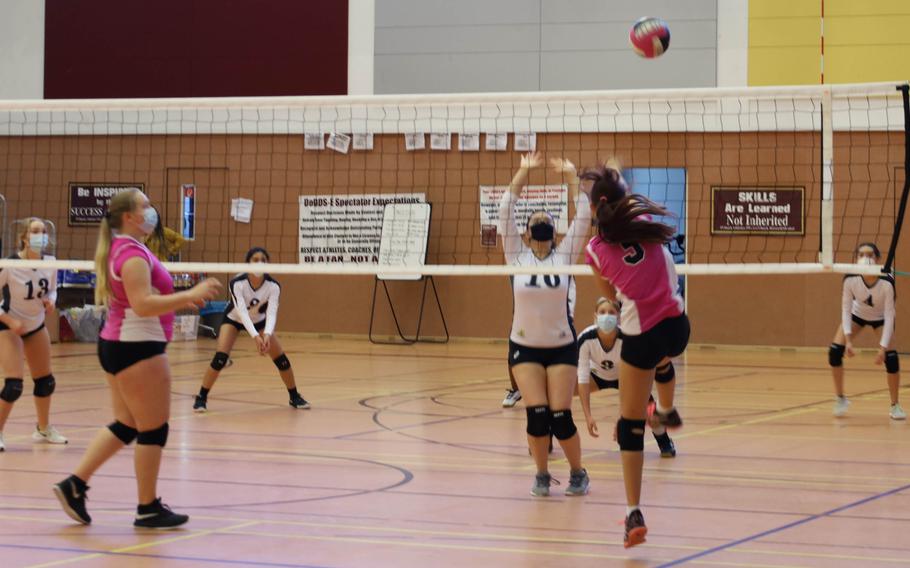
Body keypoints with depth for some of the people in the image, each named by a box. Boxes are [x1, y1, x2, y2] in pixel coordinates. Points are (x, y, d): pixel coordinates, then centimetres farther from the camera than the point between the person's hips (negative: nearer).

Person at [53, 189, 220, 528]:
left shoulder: (122, 249, 15)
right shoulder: (133, 253, -17)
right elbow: (143, 305, -26)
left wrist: (184, 300, 16)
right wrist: (191, 295, -25)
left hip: (117, 344, 10)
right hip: (137, 348, -10)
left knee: (125, 425, 15)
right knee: (154, 429, -1)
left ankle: (74, 485, 11)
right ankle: (148, 508, 7)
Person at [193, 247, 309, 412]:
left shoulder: (273, 285, -28)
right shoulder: (237, 283, -35)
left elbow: (272, 312, -35)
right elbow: (242, 312, -42)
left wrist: (267, 335, -54)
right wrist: (255, 336, -54)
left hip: (259, 321, 3)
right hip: (233, 319, -2)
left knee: (281, 359, -6)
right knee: (220, 358, -22)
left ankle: (294, 397, 14)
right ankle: (201, 398, -8)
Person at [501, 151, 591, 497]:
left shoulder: (565, 255, 3)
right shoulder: (516, 256, 2)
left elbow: (583, 217, -5)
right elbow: (506, 212, -6)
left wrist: (571, 177, -8)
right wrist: (523, 173, -9)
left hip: (561, 348, 0)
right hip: (524, 348, 0)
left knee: (560, 417, -6)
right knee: (537, 414, -10)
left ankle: (578, 473, 15)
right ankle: (541, 475, 10)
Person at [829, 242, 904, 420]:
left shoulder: (887, 282, -36)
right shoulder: (850, 279, -32)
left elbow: (889, 315, -30)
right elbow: (846, 308, -21)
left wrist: (883, 347, -33)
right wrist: (848, 340, -28)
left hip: (880, 317, -2)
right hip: (857, 314, 2)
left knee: (890, 356, -17)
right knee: (835, 350, -14)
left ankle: (895, 405, 1)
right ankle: (840, 398, 6)